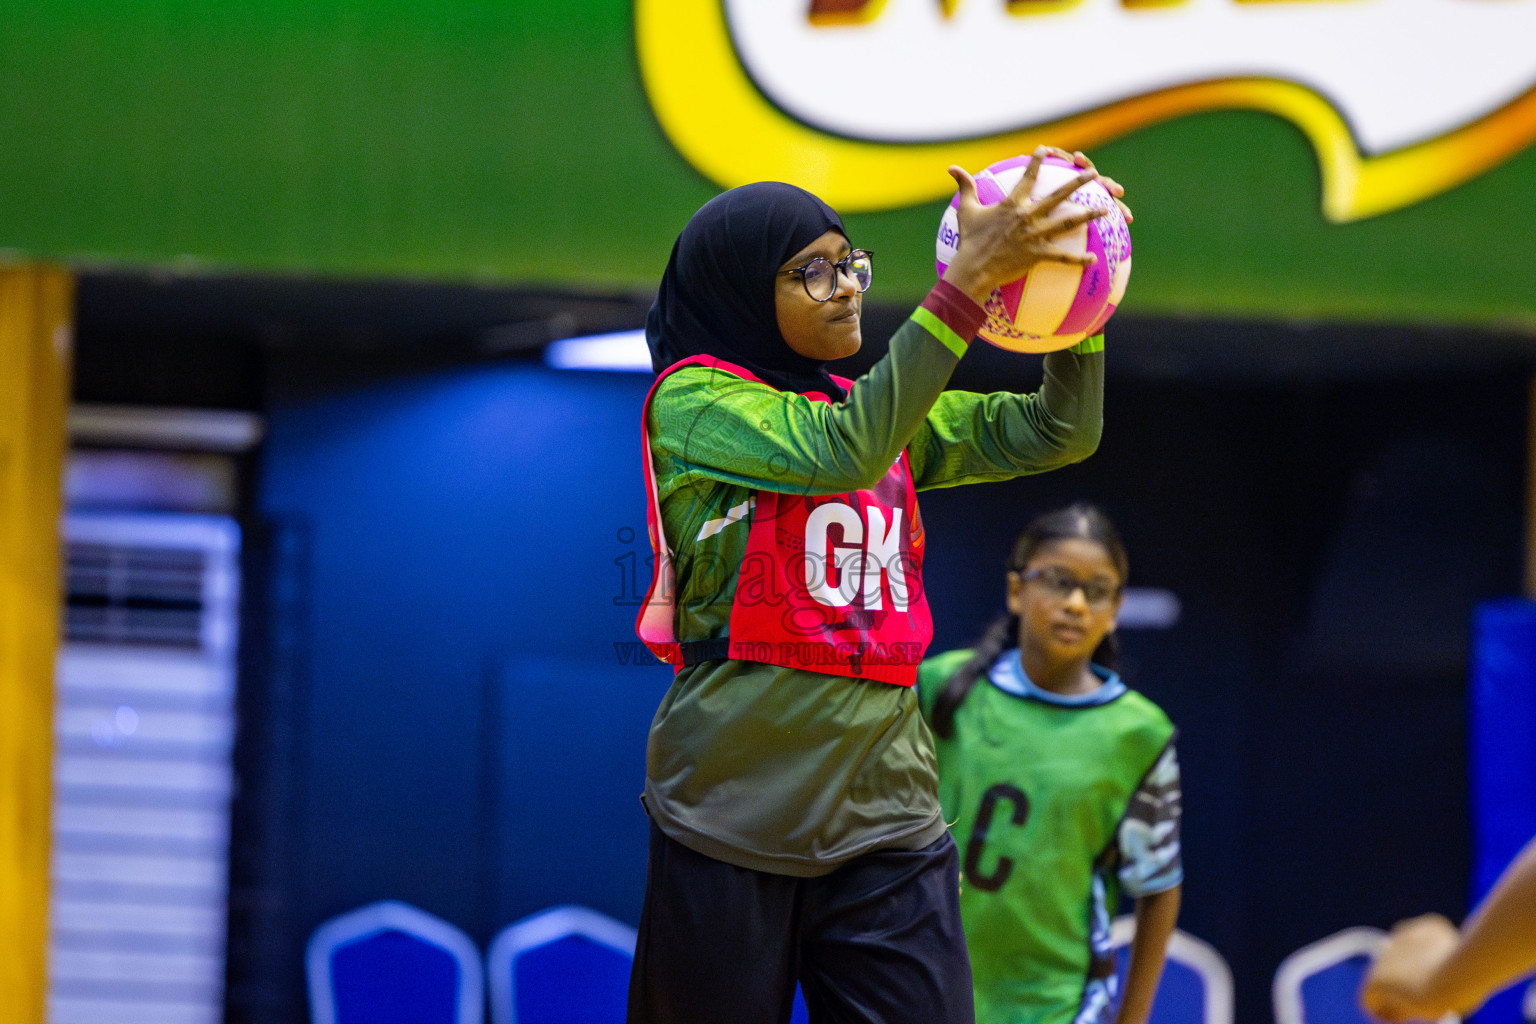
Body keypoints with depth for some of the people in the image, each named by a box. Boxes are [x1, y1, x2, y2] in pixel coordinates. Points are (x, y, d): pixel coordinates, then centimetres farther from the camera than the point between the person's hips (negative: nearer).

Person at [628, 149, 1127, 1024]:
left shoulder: (882, 406, 16)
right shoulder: (694, 401, -3)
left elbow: (1057, 433, 10)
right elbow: (844, 454, -20)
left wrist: (1075, 281, -7)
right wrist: (970, 279, -24)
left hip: (885, 813, 5)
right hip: (733, 812, -5)